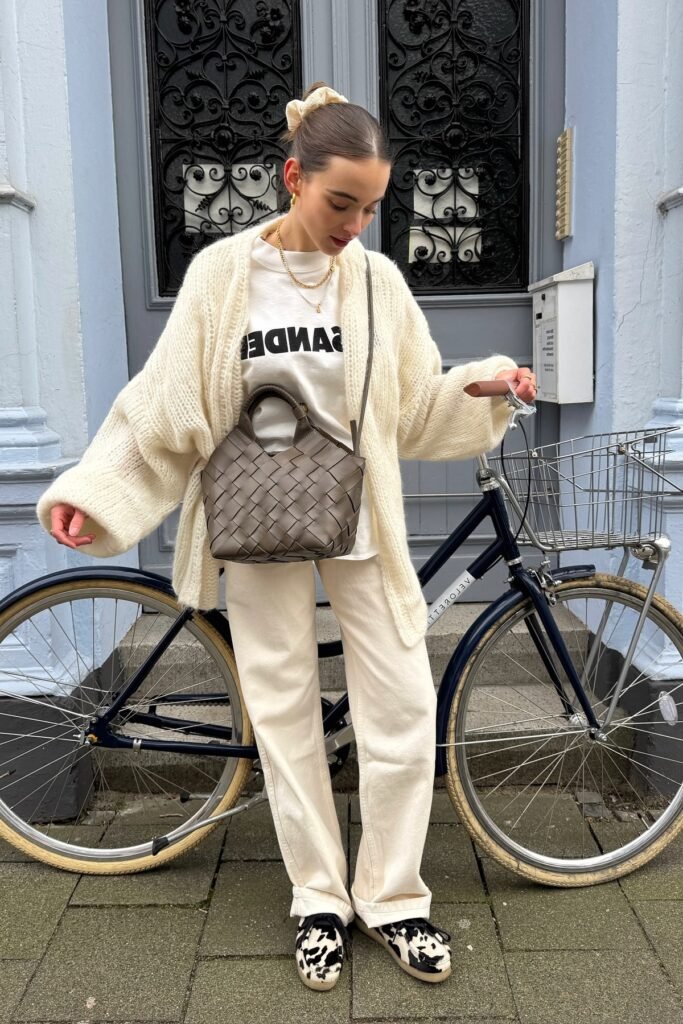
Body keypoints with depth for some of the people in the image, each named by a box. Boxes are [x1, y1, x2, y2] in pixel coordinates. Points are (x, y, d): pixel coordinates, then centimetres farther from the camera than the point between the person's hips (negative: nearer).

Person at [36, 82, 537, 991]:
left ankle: (392, 898, 23)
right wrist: (89, 491, -11)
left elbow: (417, 407, 4)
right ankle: (319, 901, 28)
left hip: (359, 523, 1)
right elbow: (166, 406, -3)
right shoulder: (221, 274, -5)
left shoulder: (378, 281, -1)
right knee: (285, 715, 8)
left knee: (404, 710, 1)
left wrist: (485, 383, -12)